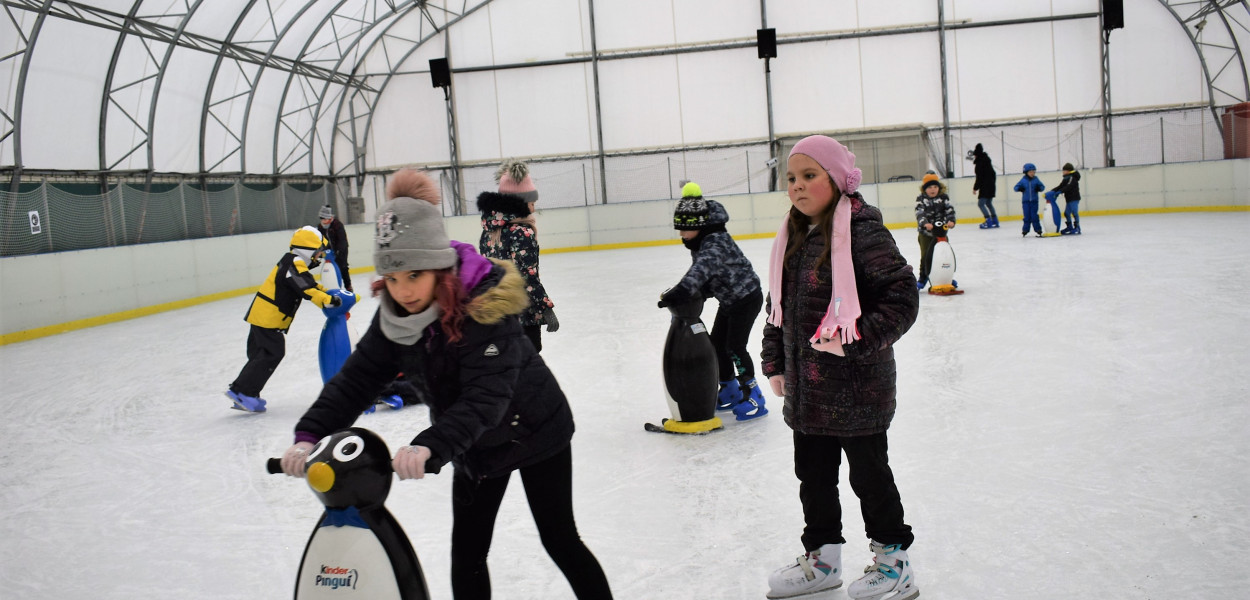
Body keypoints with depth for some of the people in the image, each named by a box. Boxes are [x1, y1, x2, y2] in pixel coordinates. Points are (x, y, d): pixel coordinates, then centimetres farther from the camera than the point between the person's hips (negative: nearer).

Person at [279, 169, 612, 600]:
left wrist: (430, 446, -54)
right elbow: (357, 378, -14)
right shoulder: (394, 316, -12)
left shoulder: (484, 305, -32)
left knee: (559, 540, 5)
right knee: (466, 553, 9)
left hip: (535, 430, -6)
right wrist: (309, 434, -29)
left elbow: (486, 395, -40)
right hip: (475, 446, 6)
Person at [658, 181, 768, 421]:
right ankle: (730, 391, 27)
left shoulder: (716, 242, -30)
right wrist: (678, 293, -13)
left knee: (735, 347, -10)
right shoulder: (700, 242, 1)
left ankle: (753, 396, 1)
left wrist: (681, 291, -59)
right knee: (717, 344, 12)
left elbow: (703, 268, -47)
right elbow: (703, 274, 3)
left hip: (746, 297, -10)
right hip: (729, 300, 10)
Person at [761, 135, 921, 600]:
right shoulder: (792, 240, 8)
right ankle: (822, 559, 36)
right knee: (813, 475, 17)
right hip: (807, 388, 8)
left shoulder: (862, 232, -16)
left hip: (857, 387, -7)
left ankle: (893, 561, 28)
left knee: (868, 472, 8)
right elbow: (777, 308, 17)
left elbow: (902, 296, -18)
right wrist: (775, 363, 13)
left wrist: (858, 340, -24)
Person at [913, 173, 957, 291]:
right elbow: (920, 214, -19)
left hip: (941, 232, 2)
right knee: (926, 256, -2)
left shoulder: (943, 198, 0)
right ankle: (923, 278, 12)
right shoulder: (921, 199, -6)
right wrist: (925, 223, -37)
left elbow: (950, 210, -10)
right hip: (926, 233, -2)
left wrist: (951, 221, -30)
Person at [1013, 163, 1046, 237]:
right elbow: (1016, 187, 3)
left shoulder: (1036, 180, 1)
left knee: (1034, 215, -1)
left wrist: (1039, 188, -14)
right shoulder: (1023, 180, -1)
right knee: (1027, 216, 5)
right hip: (1025, 201, 0)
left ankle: (1037, 229, 7)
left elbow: (1043, 187, 7)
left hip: (1034, 201, 0)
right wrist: (1020, 188, -18)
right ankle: (1025, 229, 12)